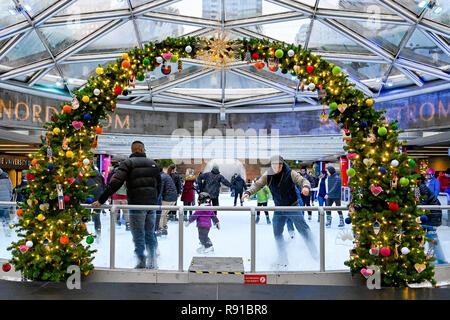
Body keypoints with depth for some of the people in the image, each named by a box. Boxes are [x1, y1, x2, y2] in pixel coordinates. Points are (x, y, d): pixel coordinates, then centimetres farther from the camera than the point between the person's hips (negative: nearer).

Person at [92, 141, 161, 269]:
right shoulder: (153, 163, 12)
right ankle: (152, 262, 17)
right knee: (150, 233, 14)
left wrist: (101, 200, -11)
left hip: (137, 205, -4)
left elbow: (115, 183, -13)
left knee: (138, 235, 5)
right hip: (151, 205, 5)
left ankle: (141, 262, 9)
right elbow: (159, 185, 16)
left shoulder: (128, 163, -3)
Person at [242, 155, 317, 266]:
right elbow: (257, 185, -4)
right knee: (277, 233, 3)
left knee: (303, 229, 0)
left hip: (293, 207, -3)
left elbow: (302, 180, -19)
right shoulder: (267, 176, -7)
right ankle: (283, 258, 18)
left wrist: (306, 187, -43)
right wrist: (248, 192, -21)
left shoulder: (290, 173, -15)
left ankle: (314, 252, 20)